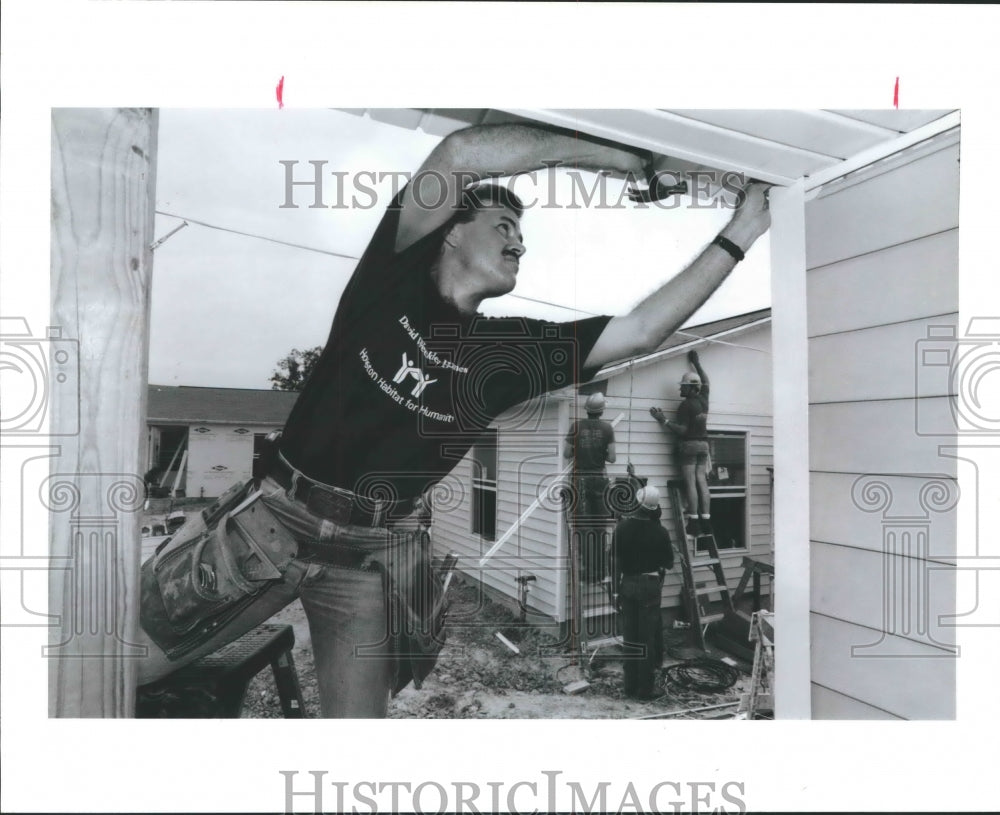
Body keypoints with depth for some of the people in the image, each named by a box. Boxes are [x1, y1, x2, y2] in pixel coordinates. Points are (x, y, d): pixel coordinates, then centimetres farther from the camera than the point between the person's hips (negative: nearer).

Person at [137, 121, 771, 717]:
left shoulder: (511, 351, 5)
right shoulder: (395, 274, -2)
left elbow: (643, 331, 0)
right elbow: (461, 154, -15)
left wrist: (738, 236, 1)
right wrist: (601, 152, -9)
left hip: (375, 553, 3)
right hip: (280, 517, -2)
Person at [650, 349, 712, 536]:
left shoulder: (686, 404, -13)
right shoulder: (703, 399, 8)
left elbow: (682, 429, -17)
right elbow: (705, 381, 28)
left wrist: (664, 420, -13)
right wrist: (696, 363, 34)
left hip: (689, 444, -7)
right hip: (703, 443, 7)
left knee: (690, 482, -6)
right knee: (701, 481, 7)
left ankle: (694, 523, -7)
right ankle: (706, 521, 5)